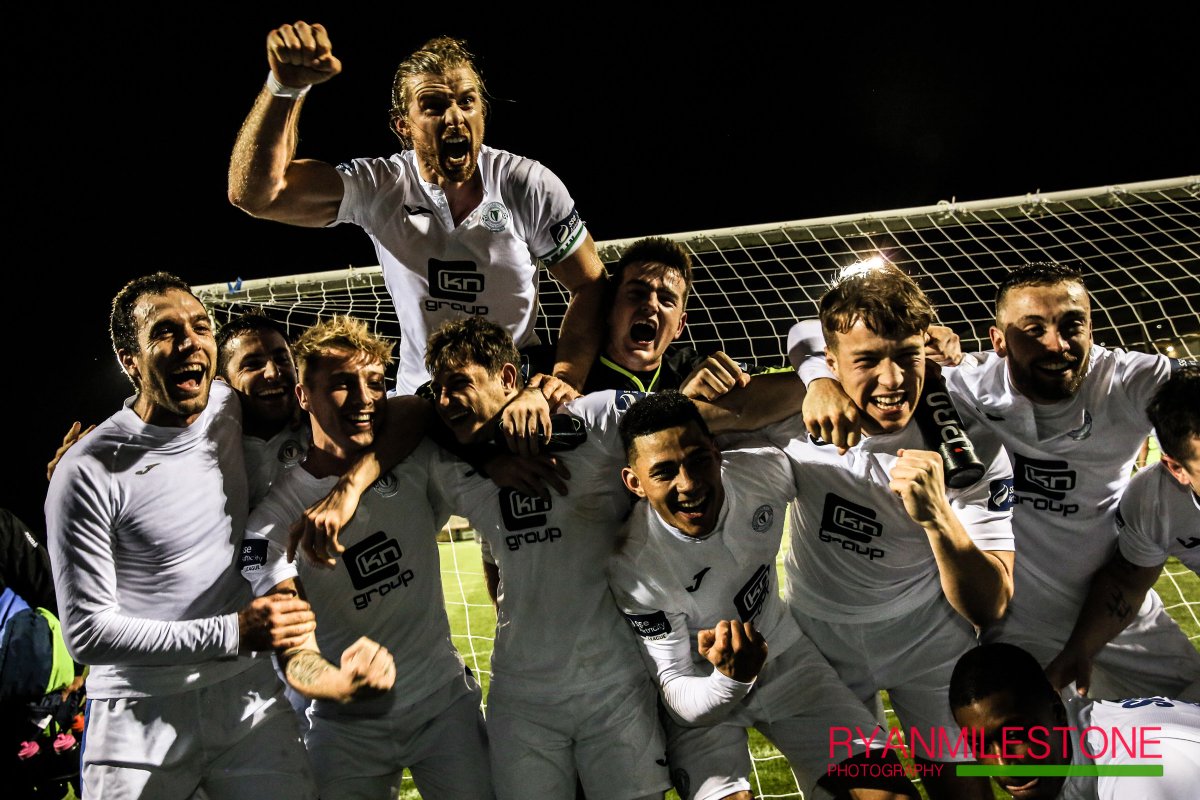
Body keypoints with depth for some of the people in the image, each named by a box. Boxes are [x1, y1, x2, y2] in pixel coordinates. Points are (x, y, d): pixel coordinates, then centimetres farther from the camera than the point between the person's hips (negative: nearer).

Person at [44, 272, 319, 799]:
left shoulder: (232, 411, -1)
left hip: (247, 695, 4)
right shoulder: (89, 474, -15)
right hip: (141, 716, -4)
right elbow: (87, 633, -14)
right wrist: (232, 633, -22)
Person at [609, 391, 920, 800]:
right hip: (704, 691, -3)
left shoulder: (765, 471, -20)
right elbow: (679, 696, -24)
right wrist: (732, 679, -43)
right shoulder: (634, 567, -29)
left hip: (785, 656, 3)